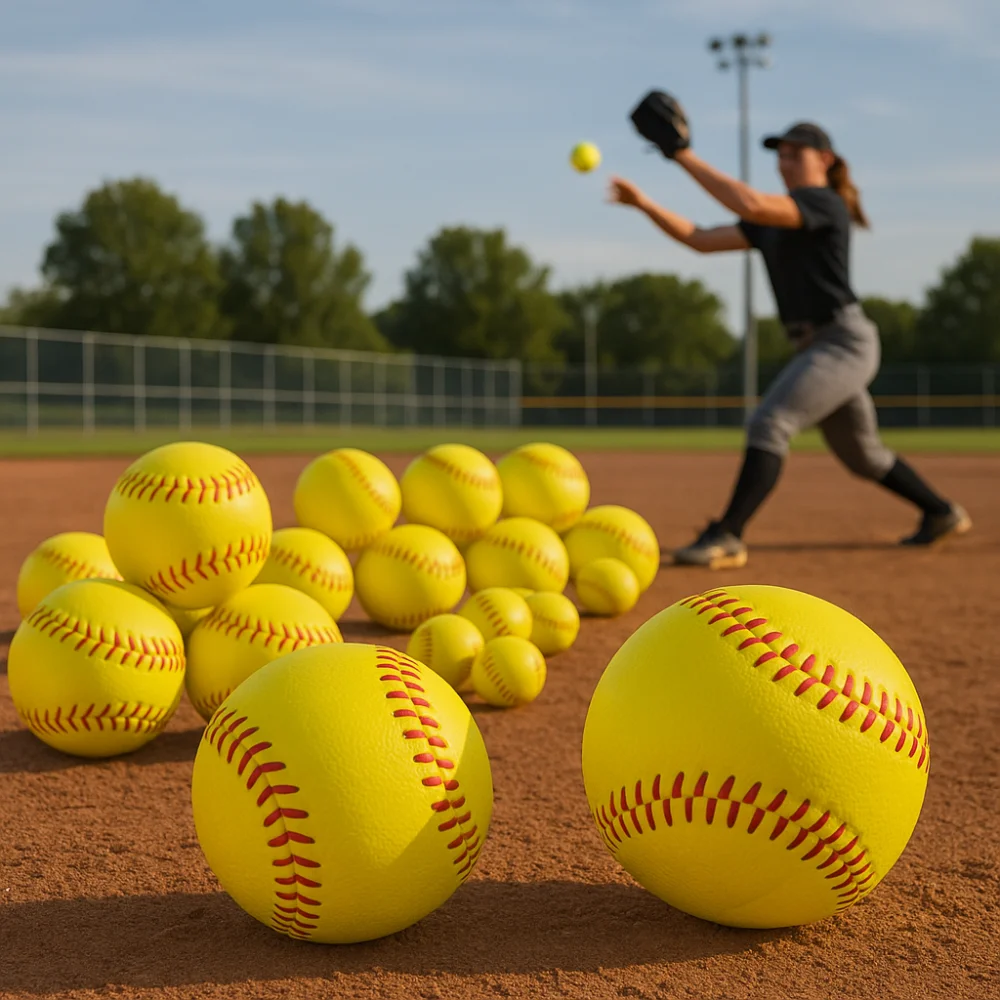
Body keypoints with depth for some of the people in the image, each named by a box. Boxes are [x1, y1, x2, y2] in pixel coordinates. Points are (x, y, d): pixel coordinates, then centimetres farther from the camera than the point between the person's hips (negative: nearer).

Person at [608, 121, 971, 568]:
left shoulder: (825, 204, -11)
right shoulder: (771, 223, 14)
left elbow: (751, 204, -27)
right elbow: (701, 240, 8)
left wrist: (687, 158, -24)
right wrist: (644, 204, -3)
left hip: (844, 341, -10)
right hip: (813, 346, 10)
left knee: (769, 423, -23)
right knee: (861, 455, 20)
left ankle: (727, 537, -28)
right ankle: (942, 514, 38)